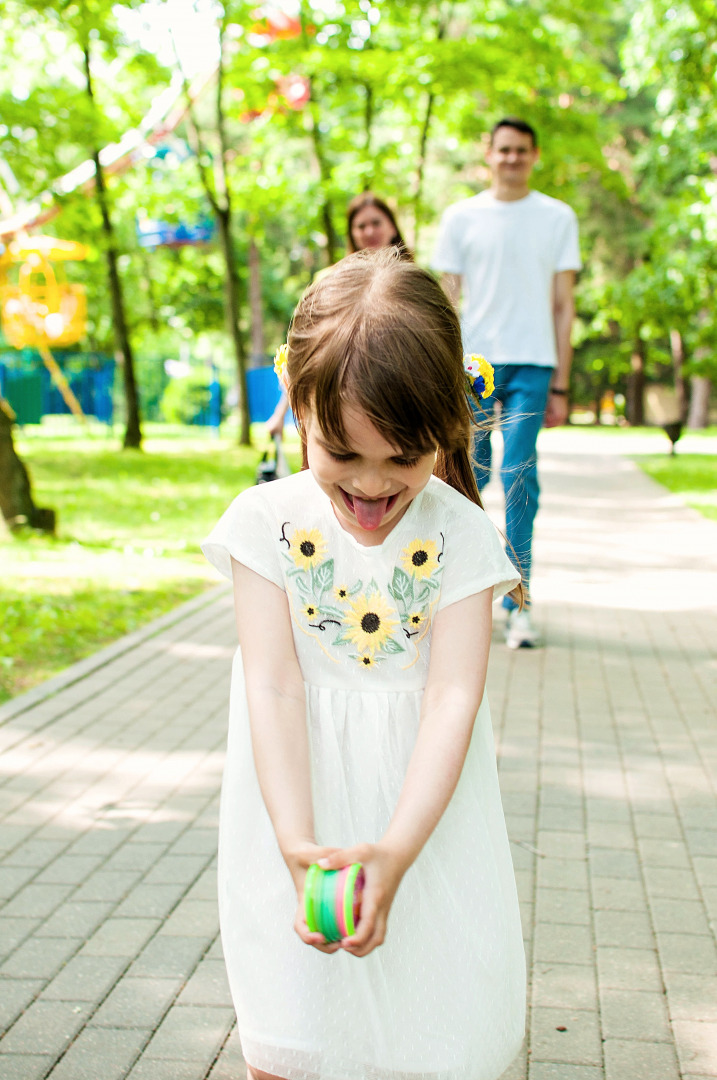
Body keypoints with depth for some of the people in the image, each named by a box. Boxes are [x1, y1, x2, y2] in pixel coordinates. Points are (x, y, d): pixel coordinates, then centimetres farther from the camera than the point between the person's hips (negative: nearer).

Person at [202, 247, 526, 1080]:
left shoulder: (460, 535, -10)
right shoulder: (268, 523, -10)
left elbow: (453, 696, -16)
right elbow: (273, 687, -14)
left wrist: (397, 848, -28)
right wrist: (298, 845, -25)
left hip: (423, 812, 0)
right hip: (300, 803, 0)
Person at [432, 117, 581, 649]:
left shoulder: (558, 217, 9)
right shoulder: (461, 217, 10)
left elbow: (563, 305, 8)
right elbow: (447, 300, 9)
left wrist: (560, 384, 3)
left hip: (531, 364, -1)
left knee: (520, 476, -10)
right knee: (469, 476, 2)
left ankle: (518, 600, -6)